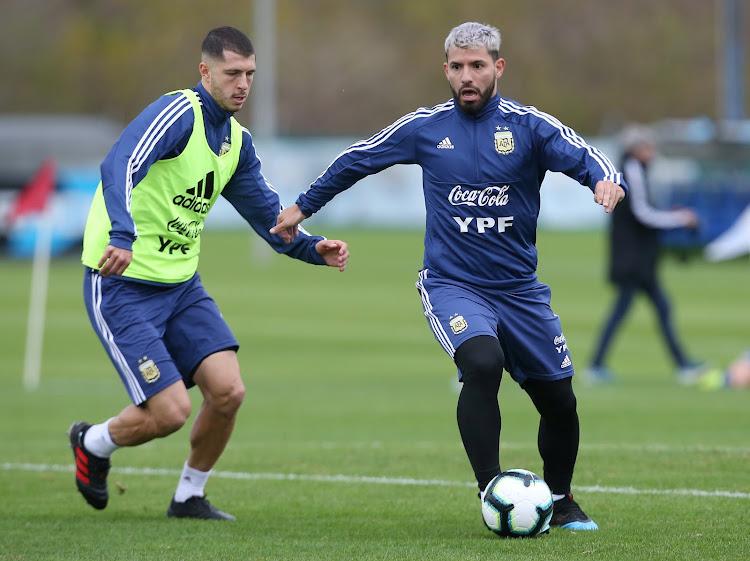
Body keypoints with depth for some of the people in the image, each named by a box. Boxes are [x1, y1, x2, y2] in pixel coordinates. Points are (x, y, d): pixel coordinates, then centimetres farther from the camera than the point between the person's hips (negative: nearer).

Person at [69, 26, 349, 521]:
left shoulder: (237, 141, 8)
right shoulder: (178, 113, -18)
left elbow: (268, 216, 17)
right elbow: (120, 168, -35)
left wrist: (315, 249, -2)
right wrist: (122, 236, -51)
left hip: (182, 285, 8)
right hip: (122, 285, -7)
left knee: (228, 390, -9)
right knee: (170, 412, -13)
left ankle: (189, 498, 13)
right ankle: (93, 443, 19)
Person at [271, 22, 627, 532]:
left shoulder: (529, 126, -4)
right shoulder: (425, 128, 1)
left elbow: (581, 156, -20)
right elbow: (356, 160, 15)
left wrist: (607, 178, -43)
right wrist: (303, 207, 23)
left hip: (519, 288, 2)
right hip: (451, 284, -2)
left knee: (559, 401, 5)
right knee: (482, 362, -31)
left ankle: (561, 503, 32)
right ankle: (492, 494, -23)